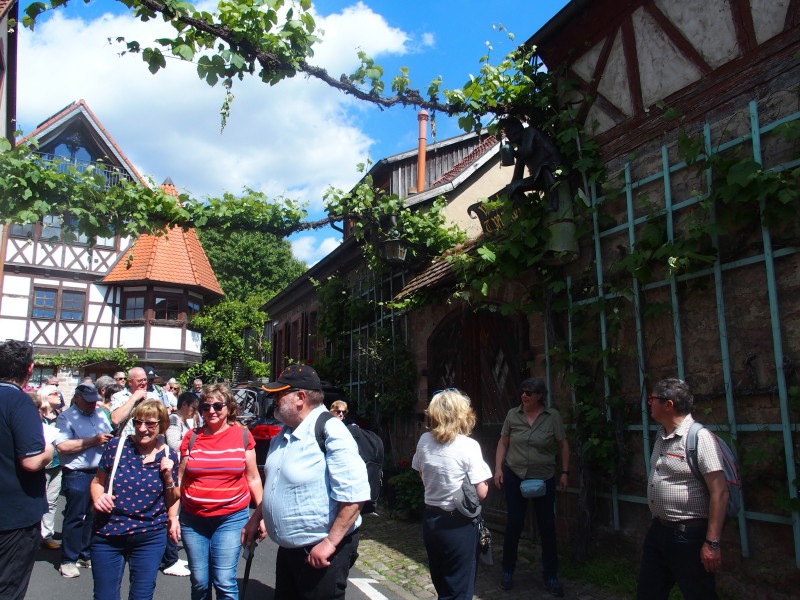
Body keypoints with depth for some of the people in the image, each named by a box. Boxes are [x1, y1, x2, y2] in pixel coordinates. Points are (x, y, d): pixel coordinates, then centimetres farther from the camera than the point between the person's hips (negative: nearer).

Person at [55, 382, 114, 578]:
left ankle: (86, 554, 26)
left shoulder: (100, 413, 13)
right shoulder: (66, 417, -7)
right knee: (74, 518, 2)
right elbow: (62, 446, -21)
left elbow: (109, 435, 24)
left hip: (100, 473, 6)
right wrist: (94, 441, -19)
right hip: (77, 475, -6)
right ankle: (68, 560, 14)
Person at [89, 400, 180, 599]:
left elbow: (172, 501, 5)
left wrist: (168, 476, -12)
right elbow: (97, 482, 5)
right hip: (107, 534, 0)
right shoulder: (116, 446, -7)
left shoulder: (168, 456, -3)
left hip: (150, 538, 0)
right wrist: (98, 498, -15)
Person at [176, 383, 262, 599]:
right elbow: (180, 480, 8)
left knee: (224, 581, -5)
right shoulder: (191, 437, 2)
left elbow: (253, 478, 5)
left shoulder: (242, 435, -1)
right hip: (193, 519, 2)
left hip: (231, 517, -2)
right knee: (199, 583, 9)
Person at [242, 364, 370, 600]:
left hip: (322, 553, -8)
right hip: (288, 549, 9)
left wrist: (330, 543, -24)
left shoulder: (330, 432, -22)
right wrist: (256, 518, 19)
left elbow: (354, 494, -26)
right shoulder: (283, 436, 8)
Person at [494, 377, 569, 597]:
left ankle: (551, 577, 21)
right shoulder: (512, 415, -2)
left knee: (547, 525, 6)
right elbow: (503, 443, 4)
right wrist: (498, 469, -3)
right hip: (514, 476, 0)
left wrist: (565, 472, -1)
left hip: (544, 479, 0)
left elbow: (563, 445, 1)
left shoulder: (552, 416, -5)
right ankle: (507, 571, 23)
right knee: (514, 523, 5)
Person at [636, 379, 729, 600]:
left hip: (689, 534, -8)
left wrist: (712, 543, -22)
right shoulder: (661, 435, 9)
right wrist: (658, 523, 17)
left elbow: (720, 492, -21)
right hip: (658, 529, 8)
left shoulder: (699, 437, -18)